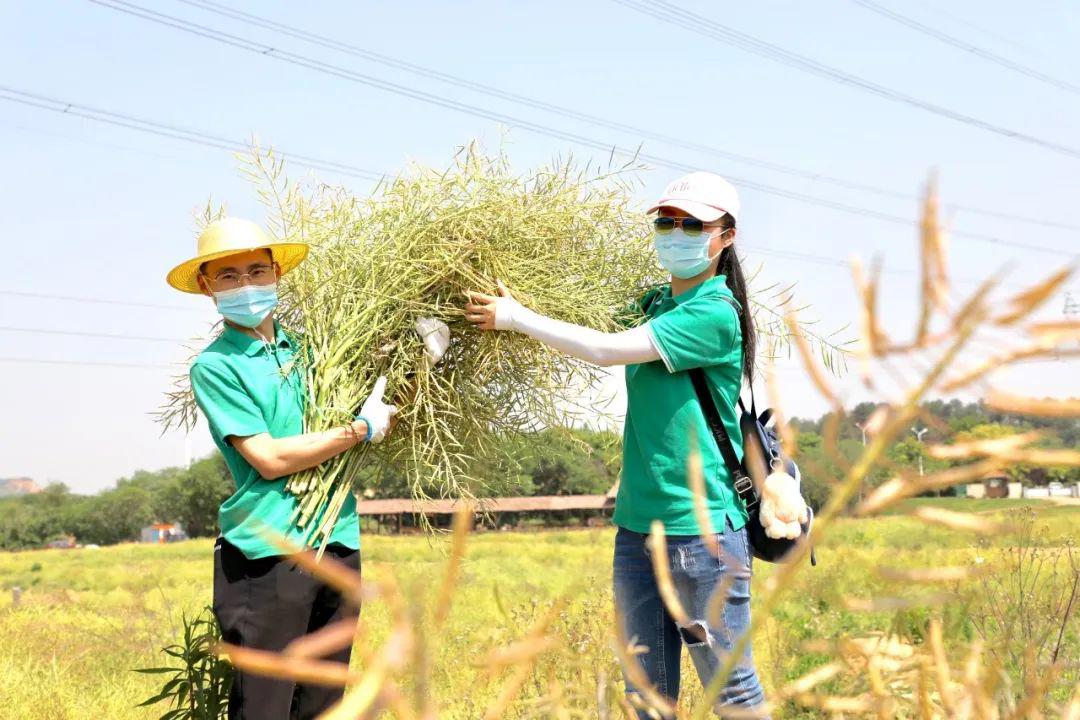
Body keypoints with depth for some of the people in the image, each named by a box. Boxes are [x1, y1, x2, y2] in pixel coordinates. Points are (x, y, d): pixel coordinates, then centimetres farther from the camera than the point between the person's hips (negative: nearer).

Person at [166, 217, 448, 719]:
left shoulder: (305, 347, 14)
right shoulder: (215, 366, -3)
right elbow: (269, 458, -11)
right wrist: (362, 429, -7)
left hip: (339, 543, 6)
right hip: (267, 552, -6)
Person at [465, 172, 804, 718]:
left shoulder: (714, 313, -12)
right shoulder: (654, 305, 13)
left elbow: (607, 350, -16)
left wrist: (516, 318, -9)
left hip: (702, 529, -8)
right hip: (636, 526, 8)